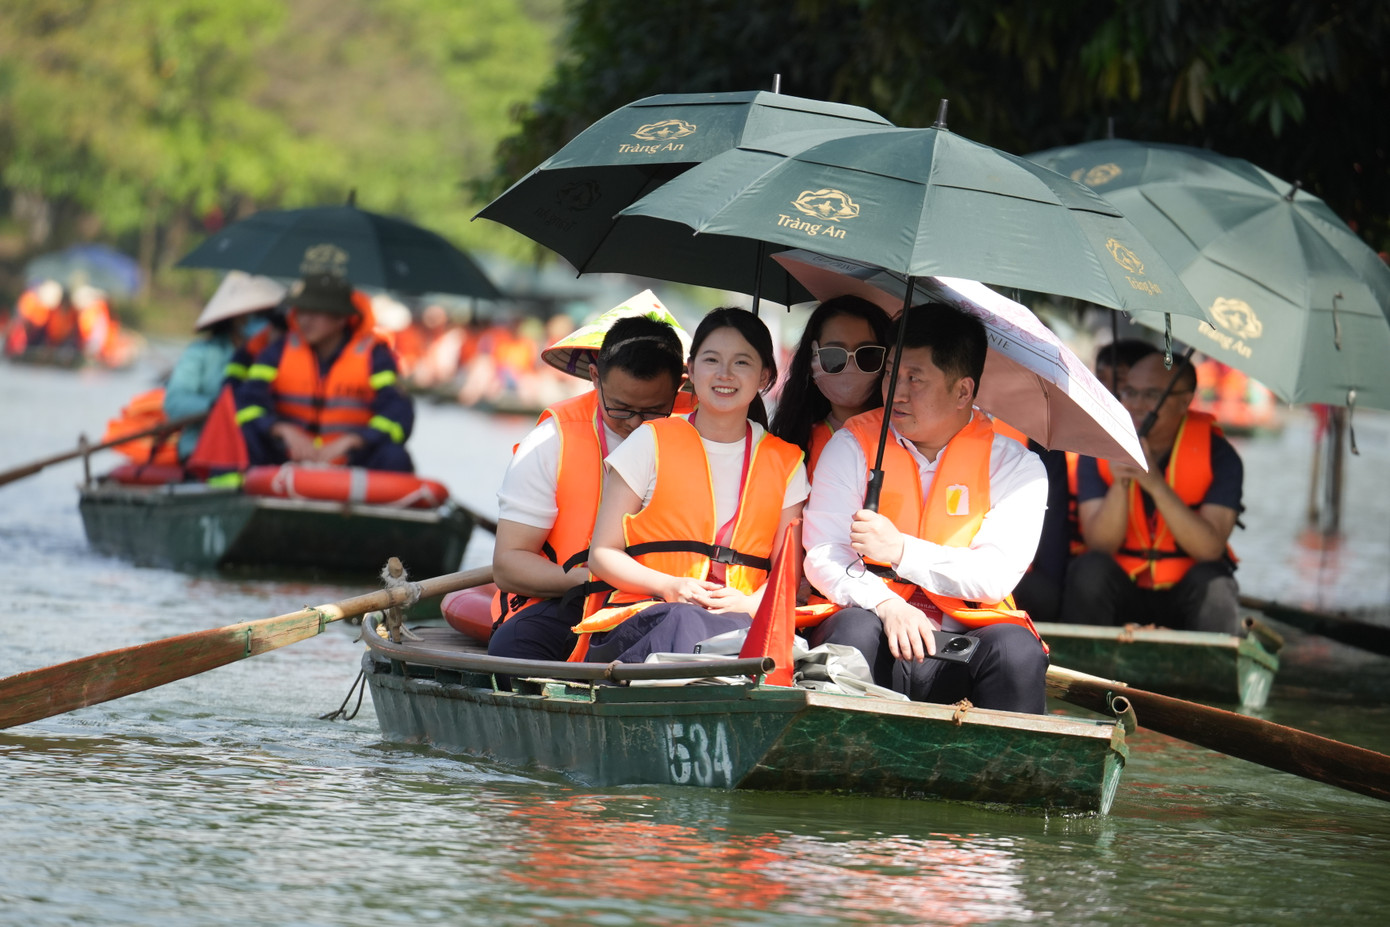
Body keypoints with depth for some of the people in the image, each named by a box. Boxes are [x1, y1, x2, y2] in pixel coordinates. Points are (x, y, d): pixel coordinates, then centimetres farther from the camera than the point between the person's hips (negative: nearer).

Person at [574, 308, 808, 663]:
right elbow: (603, 554, 6)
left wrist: (752, 604, -12)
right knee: (683, 622, -39)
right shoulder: (653, 443, 10)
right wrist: (670, 587, -13)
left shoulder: (785, 464, 16)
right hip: (640, 618, -1)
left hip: (739, 620, 1)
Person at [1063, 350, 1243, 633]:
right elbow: (1100, 545, -11)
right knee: (1090, 570, -28)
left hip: (1186, 596, -1)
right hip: (1122, 594, 1)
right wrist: (1120, 483, -27)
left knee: (1212, 584, -31)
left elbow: (1210, 549, -19)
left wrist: (1157, 484, -29)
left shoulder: (1217, 454, -7)